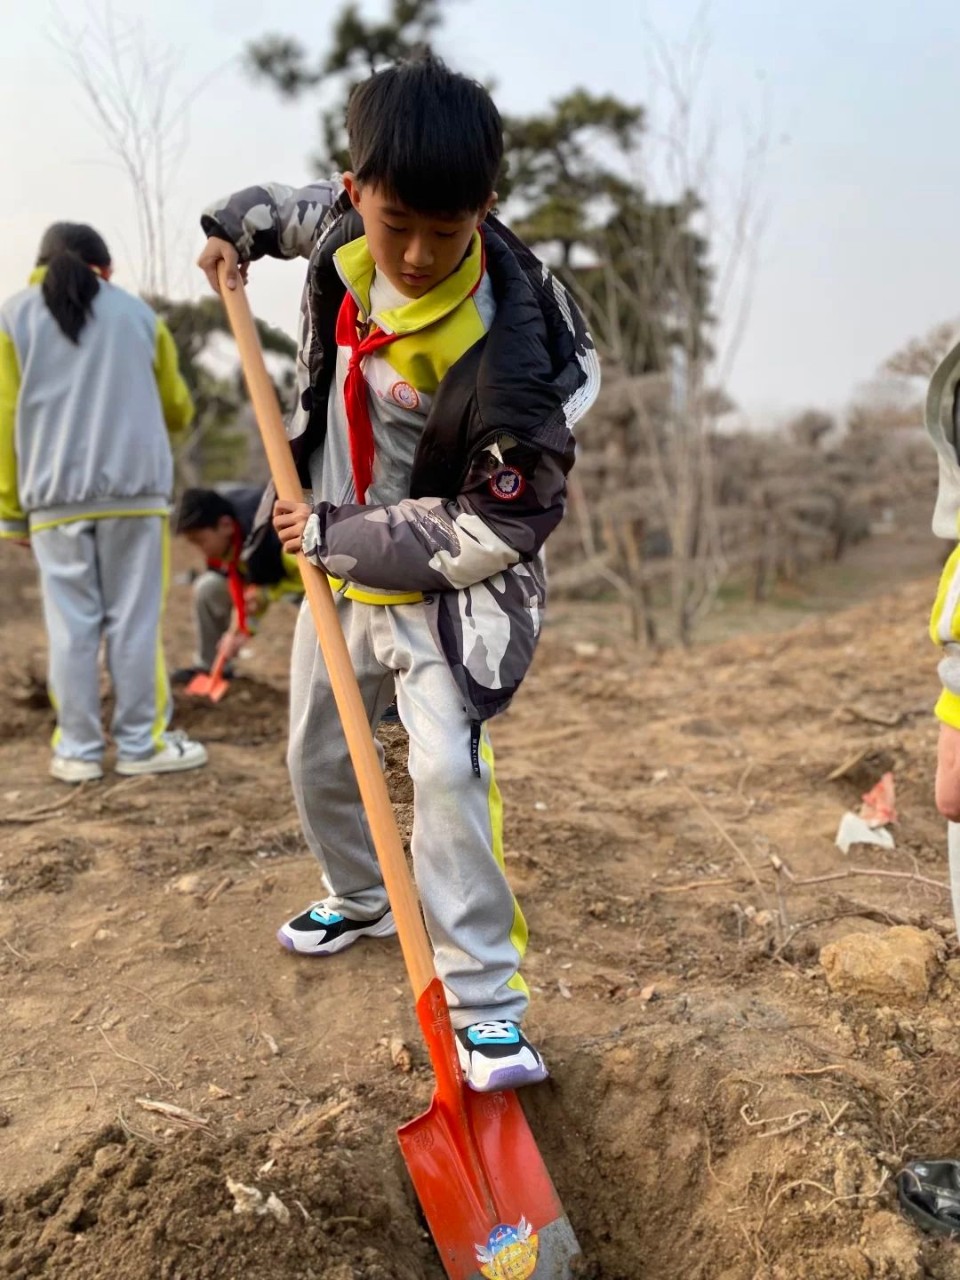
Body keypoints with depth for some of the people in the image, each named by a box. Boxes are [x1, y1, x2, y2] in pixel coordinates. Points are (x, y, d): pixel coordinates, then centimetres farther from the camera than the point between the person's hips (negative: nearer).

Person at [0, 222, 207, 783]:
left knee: (72, 626, 3)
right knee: (134, 621, 3)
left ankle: (79, 750, 7)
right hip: (134, 489, 0)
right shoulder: (137, 312, 13)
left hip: (55, 498, 0)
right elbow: (178, 410, 17)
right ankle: (142, 743, 6)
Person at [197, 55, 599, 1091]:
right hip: (343, 564, 7)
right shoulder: (347, 225, -11)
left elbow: (496, 530, -25)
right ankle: (360, 899, 45)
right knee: (316, 757, 18)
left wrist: (336, 534, -21)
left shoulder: (503, 352, -32)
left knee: (446, 771, -21)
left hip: (443, 580, -7)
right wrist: (239, 226, 1)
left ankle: (487, 1005, -7)